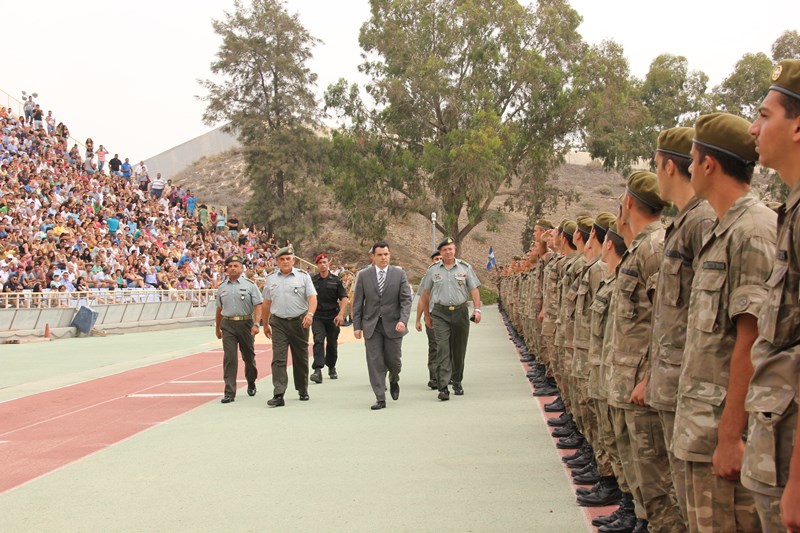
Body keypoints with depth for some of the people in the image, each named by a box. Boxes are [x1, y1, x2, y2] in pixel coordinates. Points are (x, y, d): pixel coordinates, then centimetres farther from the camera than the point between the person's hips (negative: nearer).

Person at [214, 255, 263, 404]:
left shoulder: (250, 285, 1)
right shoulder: (222, 287, 11)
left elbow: (258, 306, -5)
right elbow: (219, 309, 19)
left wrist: (256, 324, -17)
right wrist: (217, 328, 21)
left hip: (245, 323, -1)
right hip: (227, 325, 1)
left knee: (249, 355, 12)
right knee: (229, 358, -7)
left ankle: (251, 383, 37)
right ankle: (229, 393, -7)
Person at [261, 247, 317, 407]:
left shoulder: (303, 276, 1)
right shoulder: (271, 278, 9)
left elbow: (312, 297, -7)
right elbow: (266, 303, 16)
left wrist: (310, 314, -25)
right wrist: (265, 325, 18)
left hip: (299, 322, -1)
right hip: (278, 323, 1)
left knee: (300, 358, 10)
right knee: (278, 359, -9)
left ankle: (303, 390, 26)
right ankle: (278, 395, -13)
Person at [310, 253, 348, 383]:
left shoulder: (336, 280, 3)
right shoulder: (313, 281, 7)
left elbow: (344, 298, -1)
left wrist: (341, 314, -13)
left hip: (333, 317, 0)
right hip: (317, 317, 0)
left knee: (332, 343, 9)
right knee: (318, 341, -16)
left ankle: (331, 367, 30)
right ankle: (317, 370, -24)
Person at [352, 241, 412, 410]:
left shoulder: (399, 274, 1)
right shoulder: (363, 275, 3)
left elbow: (406, 300, -2)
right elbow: (357, 302, 5)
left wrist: (403, 320, -16)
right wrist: (357, 325, 0)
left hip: (393, 325, 0)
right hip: (371, 325, 0)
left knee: (393, 361, 3)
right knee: (375, 362, -3)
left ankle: (394, 381, 37)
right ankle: (380, 399, 3)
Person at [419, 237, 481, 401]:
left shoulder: (465, 268, 4)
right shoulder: (433, 270, 5)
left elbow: (474, 290, 3)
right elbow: (425, 294, 11)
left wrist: (477, 309, -9)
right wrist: (427, 315, 10)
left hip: (460, 312, 1)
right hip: (440, 313, -1)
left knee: (459, 350, 9)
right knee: (442, 349, -11)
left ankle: (457, 382, 27)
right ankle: (443, 387, -15)